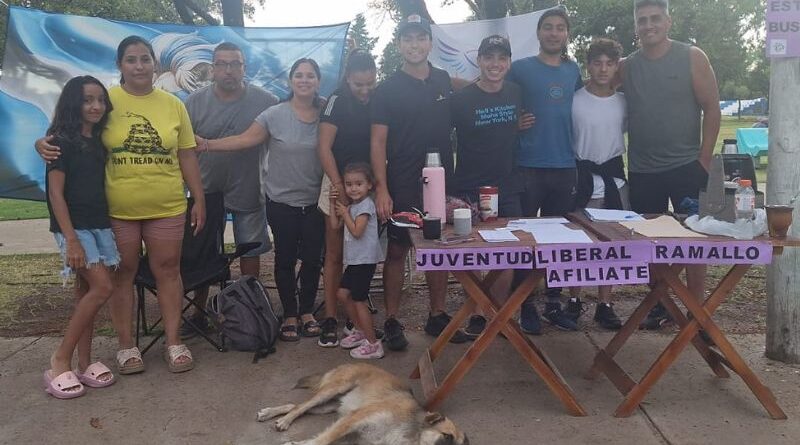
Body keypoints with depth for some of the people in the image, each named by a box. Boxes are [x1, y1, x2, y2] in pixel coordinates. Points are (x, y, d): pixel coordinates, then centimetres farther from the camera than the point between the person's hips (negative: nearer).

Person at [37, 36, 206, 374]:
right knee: (122, 274, 9)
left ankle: (173, 342, 18)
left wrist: (199, 199, 6)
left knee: (167, 271, 7)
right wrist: (43, 143, -19)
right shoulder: (105, 100, -1)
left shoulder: (173, 104, 5)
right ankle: (126, 345, 22)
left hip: (166, 208, 1)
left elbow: (187, 156, 8)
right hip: (117, 209, -1)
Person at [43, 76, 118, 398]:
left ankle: (84, 363, 14)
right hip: (73, 226, -7)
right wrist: (71, 239, -19)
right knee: (101, 288, -15)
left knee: (87, 290, 7)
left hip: (100, 224, 7)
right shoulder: (62, 141, -9)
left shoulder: (99, 141, 12)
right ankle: (59, 361, -3)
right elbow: (55, 193, -13)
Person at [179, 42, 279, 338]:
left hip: (249, 192, -1)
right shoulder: (195, 102, -4)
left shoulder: (267, 102, -8)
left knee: (250, 252, 11)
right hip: (207, 190, 1)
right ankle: (199, 313, 25)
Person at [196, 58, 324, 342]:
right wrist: (207, 145, -16)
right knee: (286, 258, 6)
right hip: (282, 201, -1)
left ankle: (307, 311, 23)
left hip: (315, 202, 1)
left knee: (312, 258, 6)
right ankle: (289, 315, 19)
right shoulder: (275, 115, -5)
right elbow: (245, 139, -8)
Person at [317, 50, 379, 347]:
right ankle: (330, 320, 9)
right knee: (335, 255, 3)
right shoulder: (337, 101, -7)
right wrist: (340, 187, -17)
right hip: (339, 183, -3)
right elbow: (325, 148, -11)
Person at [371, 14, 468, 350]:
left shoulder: (444, 81, 7)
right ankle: (391, 322, 12)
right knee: (396, 252, 2)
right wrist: (381, 189, -15)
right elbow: (378, 142, -7)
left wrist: (452, 175, 10)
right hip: (402, 186, -4)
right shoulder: (387, 90, -5)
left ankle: (437, 316, 23)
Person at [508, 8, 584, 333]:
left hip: (565, 166, 4)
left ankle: (554, 303, 22)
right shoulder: (520, 68, -1)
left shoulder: (573, 71, 12)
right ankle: (525, 305, 11)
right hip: (528, 166, -4)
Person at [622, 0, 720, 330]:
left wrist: (704, 159, -7)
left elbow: (712, 109, -2)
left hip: (686, 167, -2)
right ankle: (659, 306, 20)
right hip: (641, 171, 3)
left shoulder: (692, 58, -1)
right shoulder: (626, 66, 6)